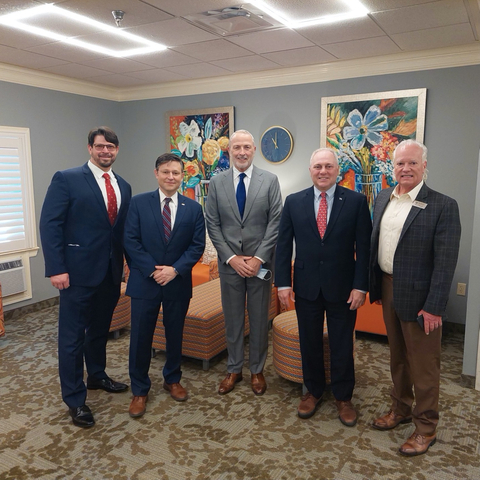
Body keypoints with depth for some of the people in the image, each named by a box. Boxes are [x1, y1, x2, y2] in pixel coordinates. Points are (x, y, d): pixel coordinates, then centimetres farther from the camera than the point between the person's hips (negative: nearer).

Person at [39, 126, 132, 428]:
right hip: (79, 271, -5)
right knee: (73, 335, 4)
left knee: (100, 329, 20)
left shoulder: (123, 186, 10)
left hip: (111, 272, 6)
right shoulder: (67, 179, -7)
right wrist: (56, 268, -16)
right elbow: (50, 224, -11)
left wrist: (126, 263, 9)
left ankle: (97, 376, 40)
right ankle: (75, 399, 17)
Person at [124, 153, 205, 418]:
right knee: (140, 338, 5)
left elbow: (197, 246, -1)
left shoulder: (194, 209, 3)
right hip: (144, 282, -1)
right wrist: (153, 270, -14)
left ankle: (172, 380, 37)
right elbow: (130, 241, -6)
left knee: (175, 335, 15)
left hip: (178, 283, 2)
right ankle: (140, 390, 24)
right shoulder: (139, 203, -2)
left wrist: (174, 270, -13)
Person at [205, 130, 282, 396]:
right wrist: (231, 258, -9)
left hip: (260, 262, -1)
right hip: (229, 262, 1)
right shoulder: (216, 182, 2)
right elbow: (212, 224, 0)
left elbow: (275, 222, -5)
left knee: (259, 320, 10)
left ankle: (257, 370, 28)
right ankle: (234, 369, 29)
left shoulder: (270, 180, -1)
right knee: (232, 319, 12)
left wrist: (258, 258, -12)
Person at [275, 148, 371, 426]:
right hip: (306, 286, 2)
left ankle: (344, 397, 31)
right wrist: (283, 283, -4)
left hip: (343, 287, -1)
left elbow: (363, 247, -5)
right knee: (310, 342, 15)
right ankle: (313, 391, 35)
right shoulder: (294, 202, 0)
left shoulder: (356, 201, -5)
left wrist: (360, 286, -10)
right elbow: (284, 245, 1)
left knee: (342, 345, 11)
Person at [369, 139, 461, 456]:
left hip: (418, 296, -6)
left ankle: (426, 427, 27)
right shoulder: (383, 198, 5)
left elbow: (445, 261, -16)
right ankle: (401, 409, 40)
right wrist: (375, 286, 11)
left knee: (423, 362, 8)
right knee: (397, 355, 21)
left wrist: (434, 307, -18)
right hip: (388, 289, 6)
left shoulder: (443, 206, -14)